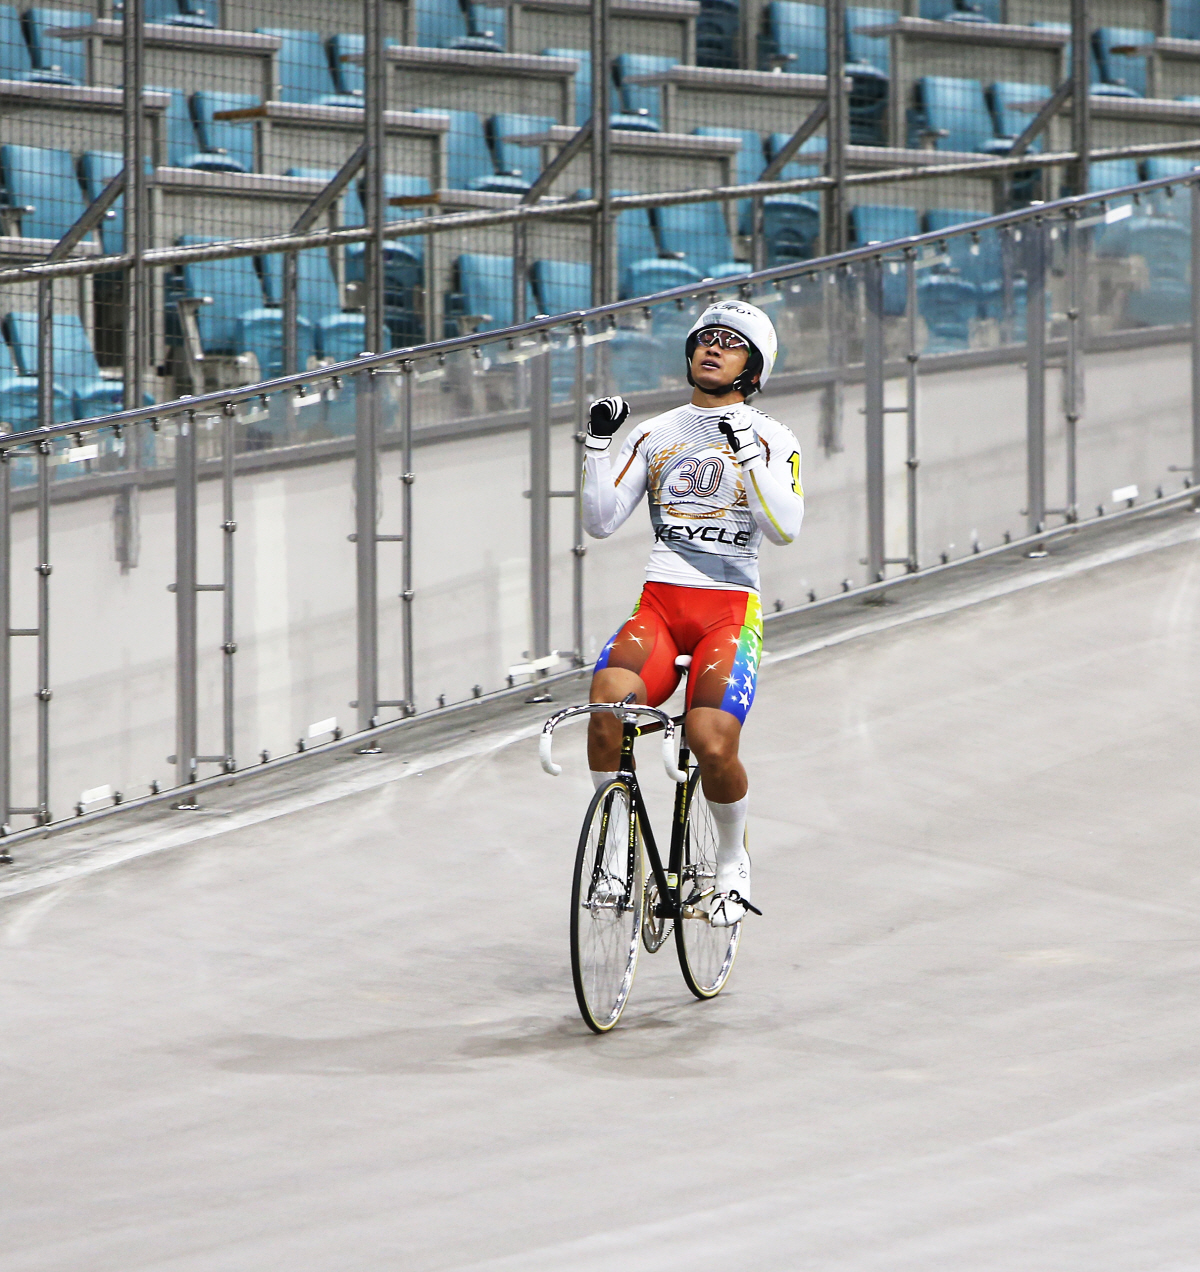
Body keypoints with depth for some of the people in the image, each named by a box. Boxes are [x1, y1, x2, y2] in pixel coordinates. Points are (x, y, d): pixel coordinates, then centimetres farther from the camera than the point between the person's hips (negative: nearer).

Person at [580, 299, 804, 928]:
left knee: (712, 745, -24)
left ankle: (732, 859, 6)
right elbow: (600, 522, 9)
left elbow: (785, 527, -11)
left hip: (730, 610, -2)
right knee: (607, 706, -29)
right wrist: (597, 443, -2)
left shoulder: (771, 438, 6)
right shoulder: (656, 434, 16)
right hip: (658, 603, 2)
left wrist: (747, 452, -21)